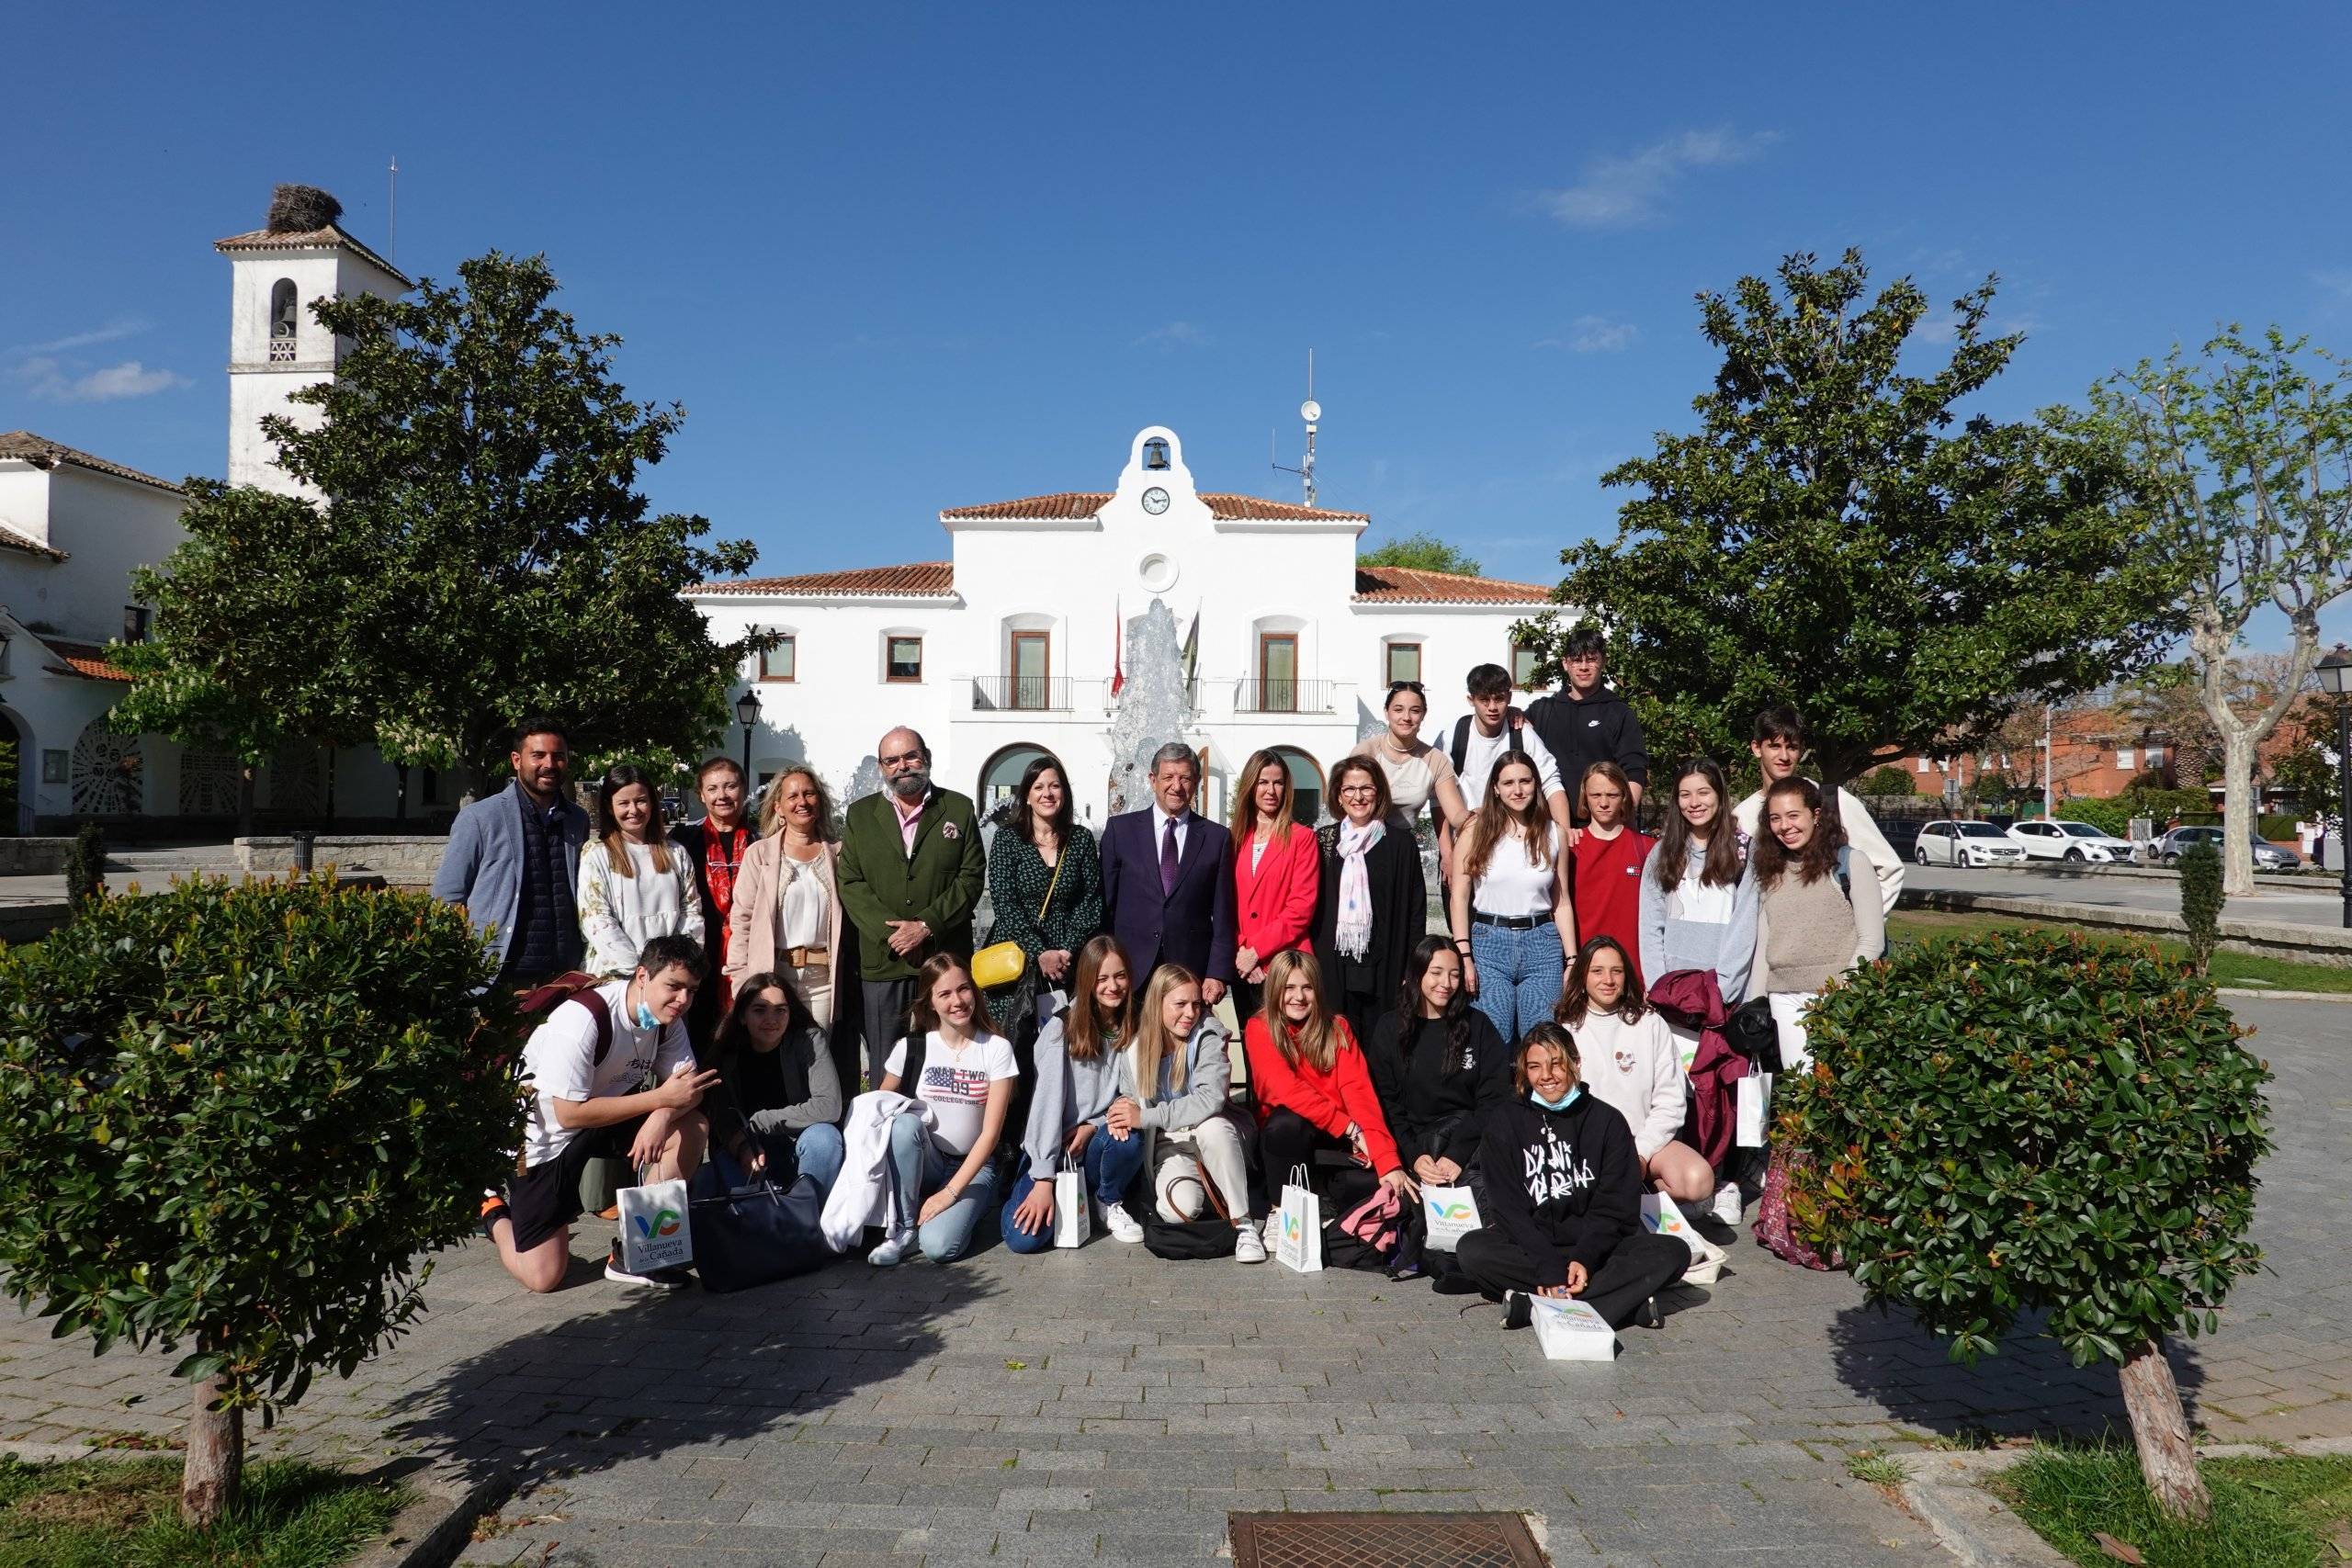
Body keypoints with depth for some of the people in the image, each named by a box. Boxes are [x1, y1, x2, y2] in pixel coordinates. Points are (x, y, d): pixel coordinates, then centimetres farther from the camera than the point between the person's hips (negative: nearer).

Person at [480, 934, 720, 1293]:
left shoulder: (668, 1018, -8)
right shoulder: (582, 1020, -30)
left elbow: (691, 1087, -9)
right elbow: (570, 1114, -29)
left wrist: (662, 1117, -32)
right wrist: (660, 1097, -29)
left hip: (609, 1114, 6)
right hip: (545, 1134, -6)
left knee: (694, 1126, -19)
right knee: (543, 1277, -8)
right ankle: (497, 1215, 24)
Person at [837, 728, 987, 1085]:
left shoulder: (959, 809, 7)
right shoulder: (859, 815, 11)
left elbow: (972, 878, 0)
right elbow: (850, 883, 3)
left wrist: (926, 926, -11)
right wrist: (891, 931, -10)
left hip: (945, 961, -1)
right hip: (881, 963, 1)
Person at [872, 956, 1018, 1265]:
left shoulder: (996, 1048, -9)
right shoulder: (911, 1047, -5)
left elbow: (991, 1132, -13)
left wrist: (951, 1192, -20)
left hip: (973, 1166, -2)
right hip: (923, 1162, 3)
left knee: (938, 1246, -30)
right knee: (906, 1121, -32)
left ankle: (966, 1209, 4)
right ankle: (904, 1229, -16)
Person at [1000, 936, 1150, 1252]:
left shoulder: (1130, 1030, 0)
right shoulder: (1062, 1027, -13)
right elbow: (1047, 1101, -18)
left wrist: (1094, 1126, -16)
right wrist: (1044, 1179, -24)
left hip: (1094, 1144, 3)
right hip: (1049, 1148, -3)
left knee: (1129, 1138, -32)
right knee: (1024, 1238, -23)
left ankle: (1108, 1203, 1)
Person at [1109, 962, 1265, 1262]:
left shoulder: (1208, 1034, -13)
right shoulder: (1134, 1047, -3)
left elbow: (1211, 1098, -26)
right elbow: (1129, 1099, 10)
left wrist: (1145, 1117, -26)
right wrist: (1120, 1113, -16)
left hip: (1213, 1136, -2)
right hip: (1167, 1145, 2)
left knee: (1212, 1126, -38)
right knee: (1178, 1209, -28)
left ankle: (1243, 1224, -22)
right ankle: (1209, 1194, 11)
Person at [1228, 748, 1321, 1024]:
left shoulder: (1302, 837, -2)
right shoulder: (1237, 838, 12)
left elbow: (1301, 908, -9)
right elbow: (1229, 903, 9)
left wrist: (1256, 949, -12)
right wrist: (1241, 950, -7)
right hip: (1243, 967, 4)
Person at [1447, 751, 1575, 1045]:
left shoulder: (1554, 833, 7)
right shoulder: (1477, 829, 1)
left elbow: (1562, 902, 10)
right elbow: (1460, 896, -1)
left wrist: (1572, 960, 5)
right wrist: (1463, 955, -9)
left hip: (1542, 944, 2)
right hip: (1489, 941, -2)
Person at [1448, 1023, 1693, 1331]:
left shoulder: (1607, 1121, 2)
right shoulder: (1505, 1121, 0)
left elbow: (1616, 1208, -2)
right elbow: (1509, 1207, -8)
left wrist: (1584, 1258, -20)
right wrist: (1549, 1269, -22)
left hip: (1593, 1245, 1)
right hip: (1528, 1245, -1)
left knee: (1673, 1253, -23)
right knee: (1472, 1249, -31)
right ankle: (1626, 1300, -30)